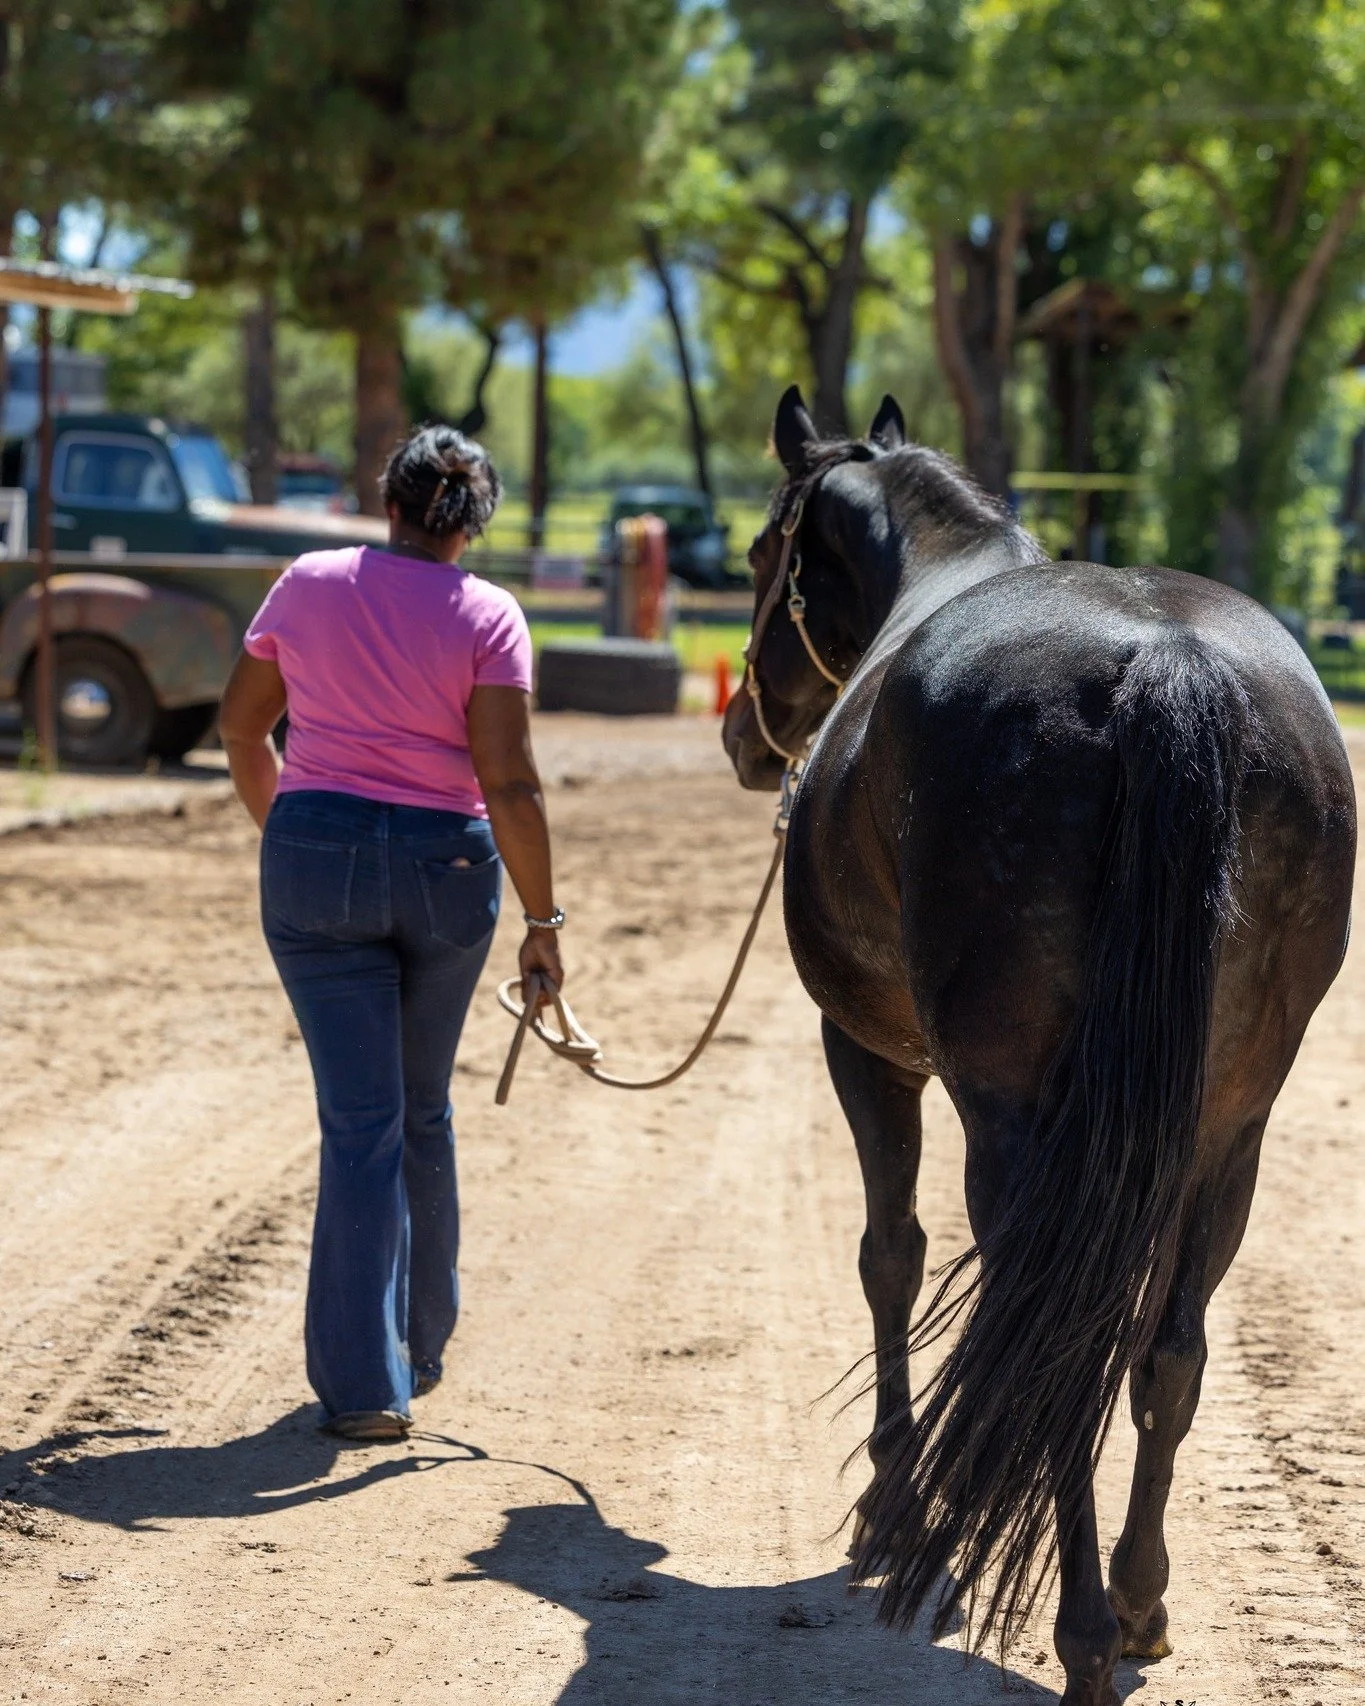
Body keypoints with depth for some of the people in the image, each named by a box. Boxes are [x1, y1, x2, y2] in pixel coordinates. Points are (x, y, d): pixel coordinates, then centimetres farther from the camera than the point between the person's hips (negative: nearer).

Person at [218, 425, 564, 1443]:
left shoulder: (307, 586, 1)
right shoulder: (488, 615, -6)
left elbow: (242, 727, 11)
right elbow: (509, 784, -13)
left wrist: (281, 828, 27)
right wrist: (543, 920, -6)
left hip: (314, 861, 0)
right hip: (445, 867, 0)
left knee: (362, 1121, 2)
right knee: (424, 1113, 19)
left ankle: (366, 1382, -4)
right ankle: (421, 1346, 32)